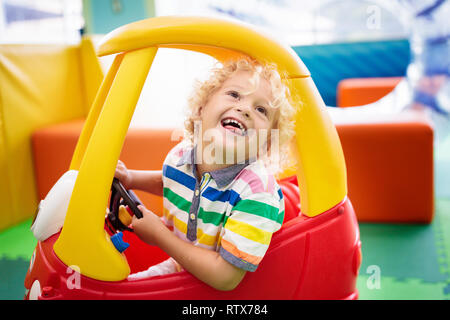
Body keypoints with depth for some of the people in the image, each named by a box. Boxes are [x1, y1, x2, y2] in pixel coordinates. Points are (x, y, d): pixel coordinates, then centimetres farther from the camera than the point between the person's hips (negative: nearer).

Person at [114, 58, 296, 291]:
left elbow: (225, 278, -32)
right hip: (180, 264, 6)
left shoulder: (258, 193, -33)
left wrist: (159, 234, -25)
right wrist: (130, 178, -3)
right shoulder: (180, 155, -12)